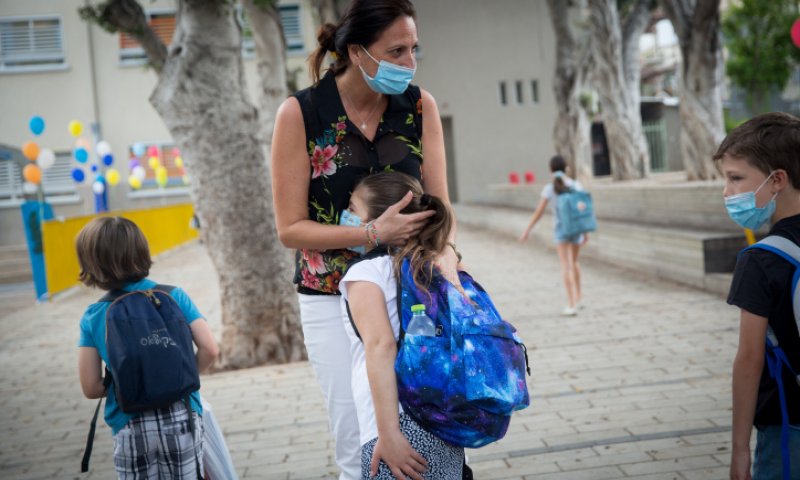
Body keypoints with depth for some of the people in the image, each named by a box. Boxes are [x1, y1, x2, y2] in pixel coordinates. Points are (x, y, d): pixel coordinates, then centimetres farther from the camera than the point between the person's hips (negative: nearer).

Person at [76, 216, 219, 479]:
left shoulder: (93, 317, -1)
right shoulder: (174, 296, -2)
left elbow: (91, 388, -1)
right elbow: (209, 349, -7)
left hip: (130, 428, 0)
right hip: (181, 417, 0)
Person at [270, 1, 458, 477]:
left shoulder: (420, 106, -3)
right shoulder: (300, 113, -11)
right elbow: (291, 228, -10)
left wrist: (446, 253, -23)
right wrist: (374, 234, -23)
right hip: (334, 298, -2)